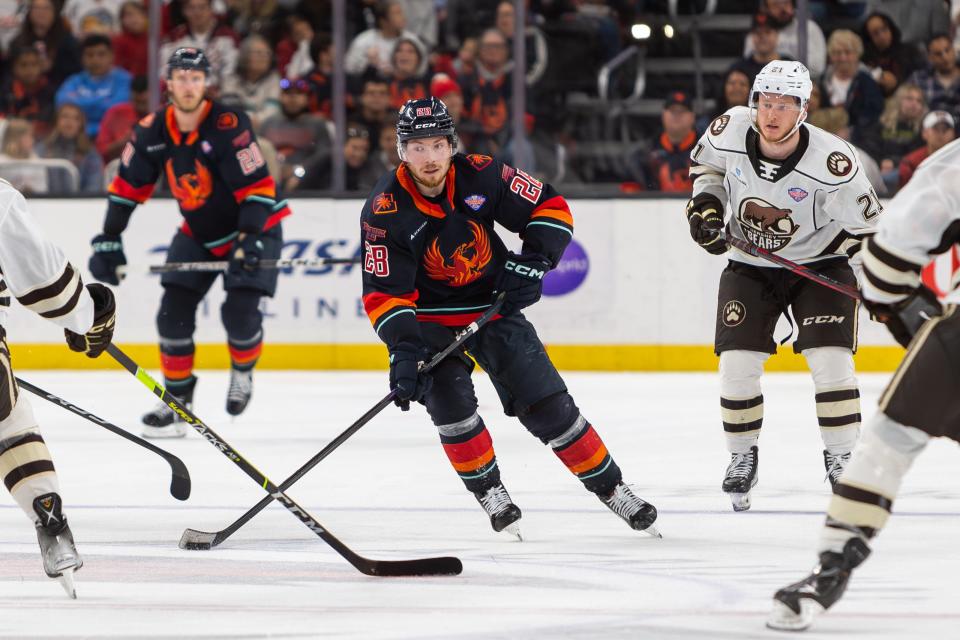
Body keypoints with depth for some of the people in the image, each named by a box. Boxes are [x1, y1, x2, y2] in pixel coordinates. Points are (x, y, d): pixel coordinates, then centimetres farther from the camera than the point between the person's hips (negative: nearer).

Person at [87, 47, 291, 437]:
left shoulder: (228, 126, -25)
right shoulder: (153, 132, -9)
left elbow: (258, 188, -26)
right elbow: (127, 186, 1)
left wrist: (250, 240, -36)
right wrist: (108, 241, -2)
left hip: (253, 227, -5)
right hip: (199, 233, 5)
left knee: (240, 311, -18)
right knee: (174, 313, -5)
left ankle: (243, 372, 13)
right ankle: (177, 400, 8)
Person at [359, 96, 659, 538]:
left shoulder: (480, 176, -16)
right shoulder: (385, 211, -20)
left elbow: (551, 208, -5)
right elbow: (384, 293, -21)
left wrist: (531, 262, -18)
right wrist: (403, 348, -34)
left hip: (494, 307, 1)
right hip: (431, 319, -1)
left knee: (547, 404, -3)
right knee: (448, 398, -22)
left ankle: (609, 486, 11)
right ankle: (489, 492, -2)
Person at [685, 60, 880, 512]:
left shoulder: (831, 160, -28)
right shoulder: (730, 131, -18)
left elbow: (866, 222, -15)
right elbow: (706, 163, 7)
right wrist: (705, 204, -9)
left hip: (819, 264, -3)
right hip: (749, 266, 3)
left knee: (830, 362, -15)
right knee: (737, 363, -7)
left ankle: (842, 459, 2)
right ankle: (742, 458, 14)